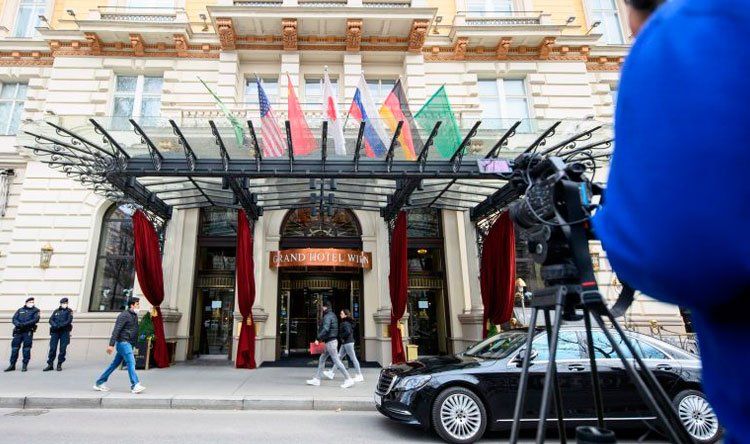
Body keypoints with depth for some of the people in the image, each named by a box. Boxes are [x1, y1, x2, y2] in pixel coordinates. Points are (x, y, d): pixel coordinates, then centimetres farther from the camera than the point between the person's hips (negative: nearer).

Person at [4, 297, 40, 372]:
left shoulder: (35, 310, 6)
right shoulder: (20, 310, 16)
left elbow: (36, 319, -9)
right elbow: (14, 319, 5)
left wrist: (25, 324, -21)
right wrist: (18, 324, -16)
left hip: (28, 332, -3)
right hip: (18, 331, 3)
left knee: (26, 348, -3)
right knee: (15, 347, 4)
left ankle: (25, 365, 4)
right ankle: (12, 365, 14)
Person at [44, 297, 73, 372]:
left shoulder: (69, 311, 5)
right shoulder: (56, 311, 14)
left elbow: (69, 320, -8)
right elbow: (51, 320, 3)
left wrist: (60, 325, -20)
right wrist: (55, 325, -15)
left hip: (65, 332, -2)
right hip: (55, 331, 2)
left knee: (63, 349, -1)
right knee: (52, 348, 0)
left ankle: (59, 365, 8)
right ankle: (50, 364, 9)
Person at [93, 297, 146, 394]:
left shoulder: (134, 315, 16)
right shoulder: (124, 315, -12)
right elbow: (116, 330, -18)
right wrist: (111, 344, -23)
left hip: (128, 344, 9)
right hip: (123, 342, -9)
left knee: (115, 364, 15)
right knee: (131, 362, -13)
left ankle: (99, 383, 26)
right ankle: (135, 386, -13)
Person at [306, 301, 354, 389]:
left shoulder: (327, 316, -15)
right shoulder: (332, 315, 15)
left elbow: (325, 329, -28)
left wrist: (318, 339, -22)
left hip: (330, 342, -10)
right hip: (332, 341, 10)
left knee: (336, 361, -7)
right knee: (322, 359, 15)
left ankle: (348, 380, -4)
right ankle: (316, 379, 20)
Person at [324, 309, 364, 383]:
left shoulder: (345, 323, -17)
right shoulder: (348, 322, 12)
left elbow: (348, 332, -29)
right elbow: (350, 331, 16)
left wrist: (342, 337, -14)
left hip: (348, 343, -10)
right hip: (345, 343, 10)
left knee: (353, 359, -3)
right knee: (339, 357, 14)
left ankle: (359, 376, 4)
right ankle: (332, 373, 21)